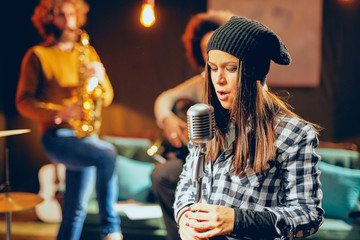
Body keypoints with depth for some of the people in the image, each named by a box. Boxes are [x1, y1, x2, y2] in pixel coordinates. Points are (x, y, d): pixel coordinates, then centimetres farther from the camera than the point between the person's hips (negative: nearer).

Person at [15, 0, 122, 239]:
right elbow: (23, 101, -4)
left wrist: (100, 78, -9)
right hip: (57, 136, -5)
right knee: (106, 154, -31)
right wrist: (58, 112, -20)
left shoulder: (87, 53, 16)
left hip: (85, 134, 5)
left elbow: (107, 98, 14)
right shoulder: (38, 55, 2)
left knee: (75, 210, 3)